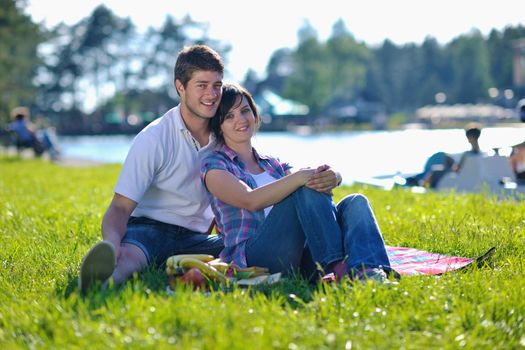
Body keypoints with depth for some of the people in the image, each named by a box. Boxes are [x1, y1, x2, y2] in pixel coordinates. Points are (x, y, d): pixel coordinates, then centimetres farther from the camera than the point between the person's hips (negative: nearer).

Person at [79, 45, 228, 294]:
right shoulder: (154, 139, -11)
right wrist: (112, 243, -39)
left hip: (194, 237, 6)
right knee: (129, 255, -41)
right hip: (149, 227, -5)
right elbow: (121, 206, -17)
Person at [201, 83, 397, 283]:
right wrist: (300, 178, -27)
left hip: (298, 260, 6)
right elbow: (251, 201, -13)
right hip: (252, 257, -6)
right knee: (307, 190, -26)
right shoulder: (214, 165, 8)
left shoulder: (273, 164, 28)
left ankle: (367, 271, -46)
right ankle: (337, 267, -37)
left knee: (355, 202, -17)